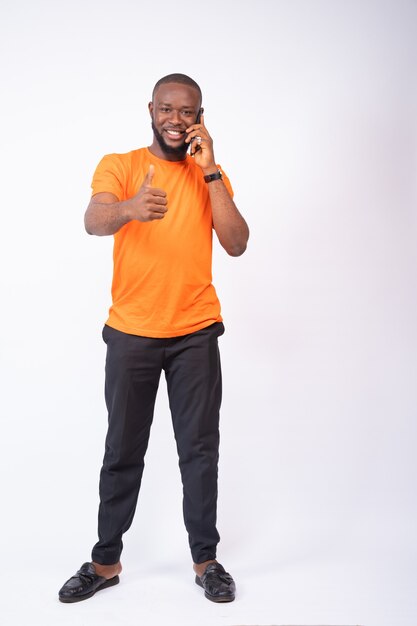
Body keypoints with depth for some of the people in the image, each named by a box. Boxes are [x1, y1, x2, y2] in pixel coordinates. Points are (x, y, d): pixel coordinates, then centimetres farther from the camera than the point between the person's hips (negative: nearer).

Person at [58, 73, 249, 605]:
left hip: (195, 333, 1)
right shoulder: (118, 166, 1)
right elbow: (93, 221, -20)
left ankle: (206, 560, 19)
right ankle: (106, 561, 21)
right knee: (122, 451, 7)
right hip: (130, 333, -1)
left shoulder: (211, 175, 8)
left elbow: (237, 244, -5)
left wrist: (209, 170, -9)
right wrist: (129, 209, -43)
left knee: (200, 450, 5)